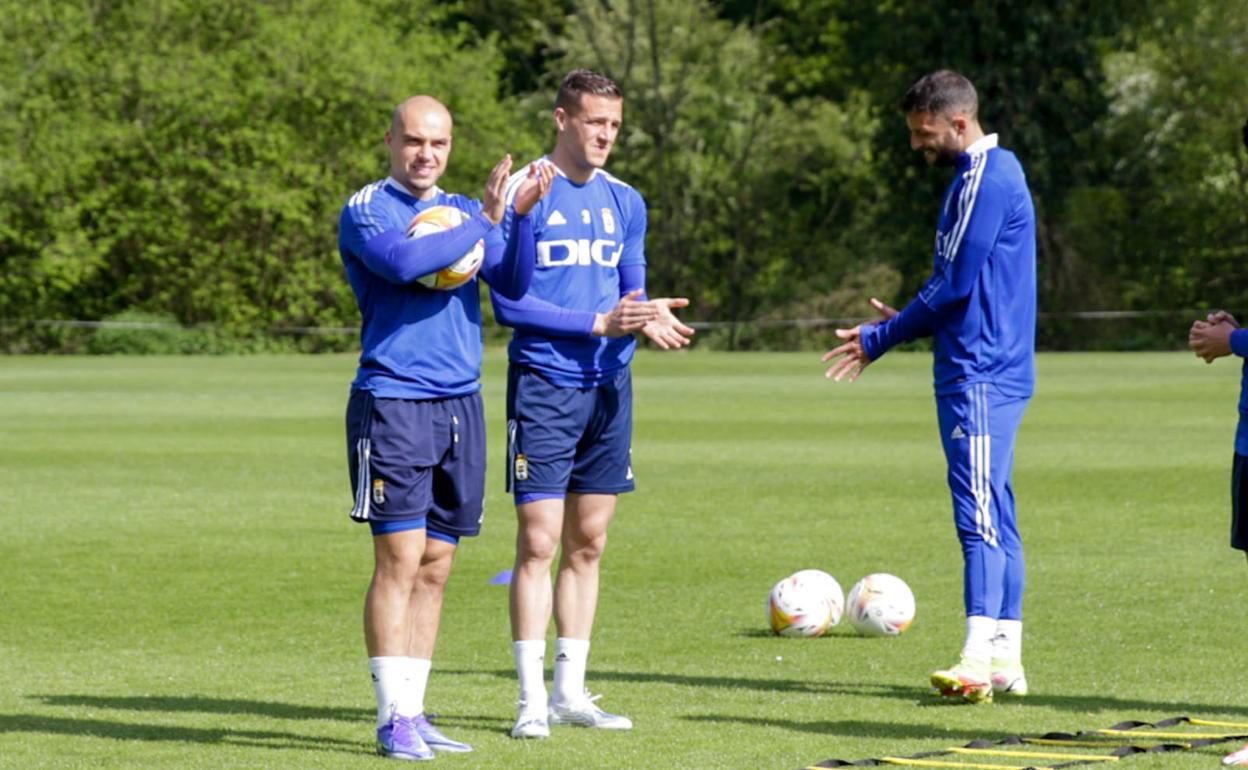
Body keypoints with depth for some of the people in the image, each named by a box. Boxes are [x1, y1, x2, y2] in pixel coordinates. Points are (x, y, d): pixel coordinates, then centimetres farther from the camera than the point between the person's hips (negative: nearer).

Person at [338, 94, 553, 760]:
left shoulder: (463, 210, 15)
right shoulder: (366, 210, -3)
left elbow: (513, 284, 2)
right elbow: (402, 262, -23)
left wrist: (520, 217, -14)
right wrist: (483, 222, -15)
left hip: (460, 404, 6)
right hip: (392, 400, -6)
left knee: (435, 567, 7)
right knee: (399, 560, -10)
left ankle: (413, 714, 12)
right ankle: (393, 719, -7)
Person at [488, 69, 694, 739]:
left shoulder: (624, 202, 12)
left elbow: (631, 294, 15)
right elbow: (508, 303, -11)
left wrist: (650, 320, -9)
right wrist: (599, 323, -17)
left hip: (609, 385, 6)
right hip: (543, 386, -6)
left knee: (588, 544, 9)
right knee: (538, 542, -7)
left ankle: (570, 690, 16)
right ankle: (532, 699, -3)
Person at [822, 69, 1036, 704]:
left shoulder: (986, 180, -14)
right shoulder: (989, 173, 18)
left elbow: (955, 287, -16)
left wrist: (882, 338, -6)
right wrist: (902, 325, 15)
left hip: (979, 375, -11)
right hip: (997, 370, 11)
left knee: (979, 511, -16)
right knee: (993, 514, 10)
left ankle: (978, 659, -23)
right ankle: (1005, 658, 12)